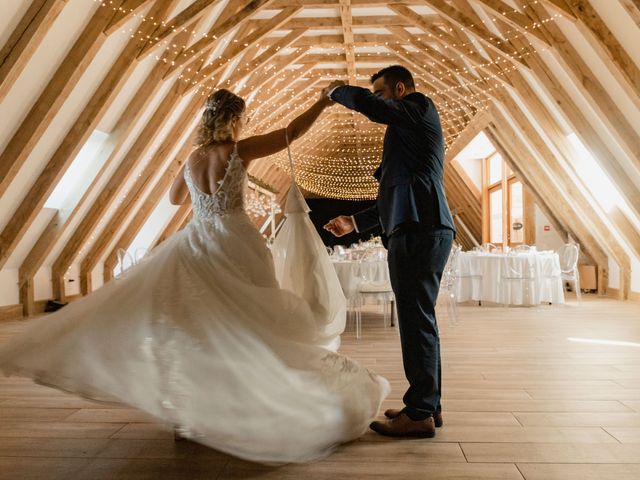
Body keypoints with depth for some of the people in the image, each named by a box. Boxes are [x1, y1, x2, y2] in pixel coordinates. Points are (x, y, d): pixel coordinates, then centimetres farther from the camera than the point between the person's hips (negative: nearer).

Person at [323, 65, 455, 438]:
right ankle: (428, 405, 22)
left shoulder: (420, 106, 3)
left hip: (420, 231, -10)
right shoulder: (409, 130, 29)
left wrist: (336, 90, 7)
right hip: (420, 229, 10)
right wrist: (354, 222, 28)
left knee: (417, 321, -8)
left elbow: (366, 103, -15)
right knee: (419, 320, 12)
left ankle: (420, 414, 0)